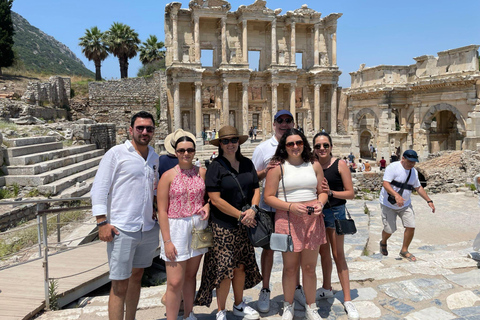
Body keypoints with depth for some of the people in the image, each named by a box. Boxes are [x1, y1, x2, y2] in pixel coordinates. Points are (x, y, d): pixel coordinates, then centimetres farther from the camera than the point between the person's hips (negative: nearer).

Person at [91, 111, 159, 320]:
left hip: (149, 229, 6)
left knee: (136, 277, 18)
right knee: (120, 285, 1)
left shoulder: (154, 157, 12)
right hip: (122, 230, -6)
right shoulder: (116, 153, -6)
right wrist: (102, 222, -14)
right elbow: (99, 188, -8)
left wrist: (155, 210, 10)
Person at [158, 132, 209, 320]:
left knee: (191, 275, 17)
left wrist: (207, 206, -7)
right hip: (176, 227, -3)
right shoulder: (168, 176, -7)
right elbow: (162, 211, -7)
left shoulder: (202, 172, 3)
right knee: (175, 282, -3)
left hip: (198, 227, 3)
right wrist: (167, 241, -11)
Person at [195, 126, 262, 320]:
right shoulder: (215, 167, -9)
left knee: (241, 266, 15)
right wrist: (240, 215, -13)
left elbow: (256, 189, 9)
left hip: (245, 225, 5)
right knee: (225, 269, 0)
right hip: (223, 226, -5)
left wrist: (252, 209, -10)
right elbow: (215, 200, -15)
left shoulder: (247, 164, 7)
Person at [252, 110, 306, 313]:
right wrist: (265, 171, -21)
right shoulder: (263, 148, -2)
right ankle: (265, 291, 24)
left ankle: (296, 288, 32)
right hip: (270, 207, -2)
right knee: (268, 248, 9)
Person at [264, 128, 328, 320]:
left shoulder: (314, 165, 8)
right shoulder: (278, 167, -3)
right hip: (288, 220, -2)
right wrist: (291, 206, -18)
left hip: (312, 220, 3)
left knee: (309, 267, 11)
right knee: (290, 267, 10)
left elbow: (322, 191, 15)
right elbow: (268, 197, -6)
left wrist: (320, 203, -7)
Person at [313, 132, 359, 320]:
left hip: (335, 212, -3)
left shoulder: (340, 165, -7)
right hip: (317, 213, 4)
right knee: (324, 253, 16)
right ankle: (326, 289, 35)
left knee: (338, 254, 0)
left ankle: (347, 300, 9)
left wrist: (331, 192, -21)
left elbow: (350, 193, -9)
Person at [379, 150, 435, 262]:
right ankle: (383, 243, 33)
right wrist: (396, 195, -42)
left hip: (405, 205, 6)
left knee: (411, 227, -4)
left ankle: (404, 251, 17)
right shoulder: (393, 167, -18)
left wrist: (429, 201, 12)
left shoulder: (414, 172, 5)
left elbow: (418, 187, 17)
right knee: (389, 230, -2)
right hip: (388, 204, -6)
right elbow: (385, 183, -27)